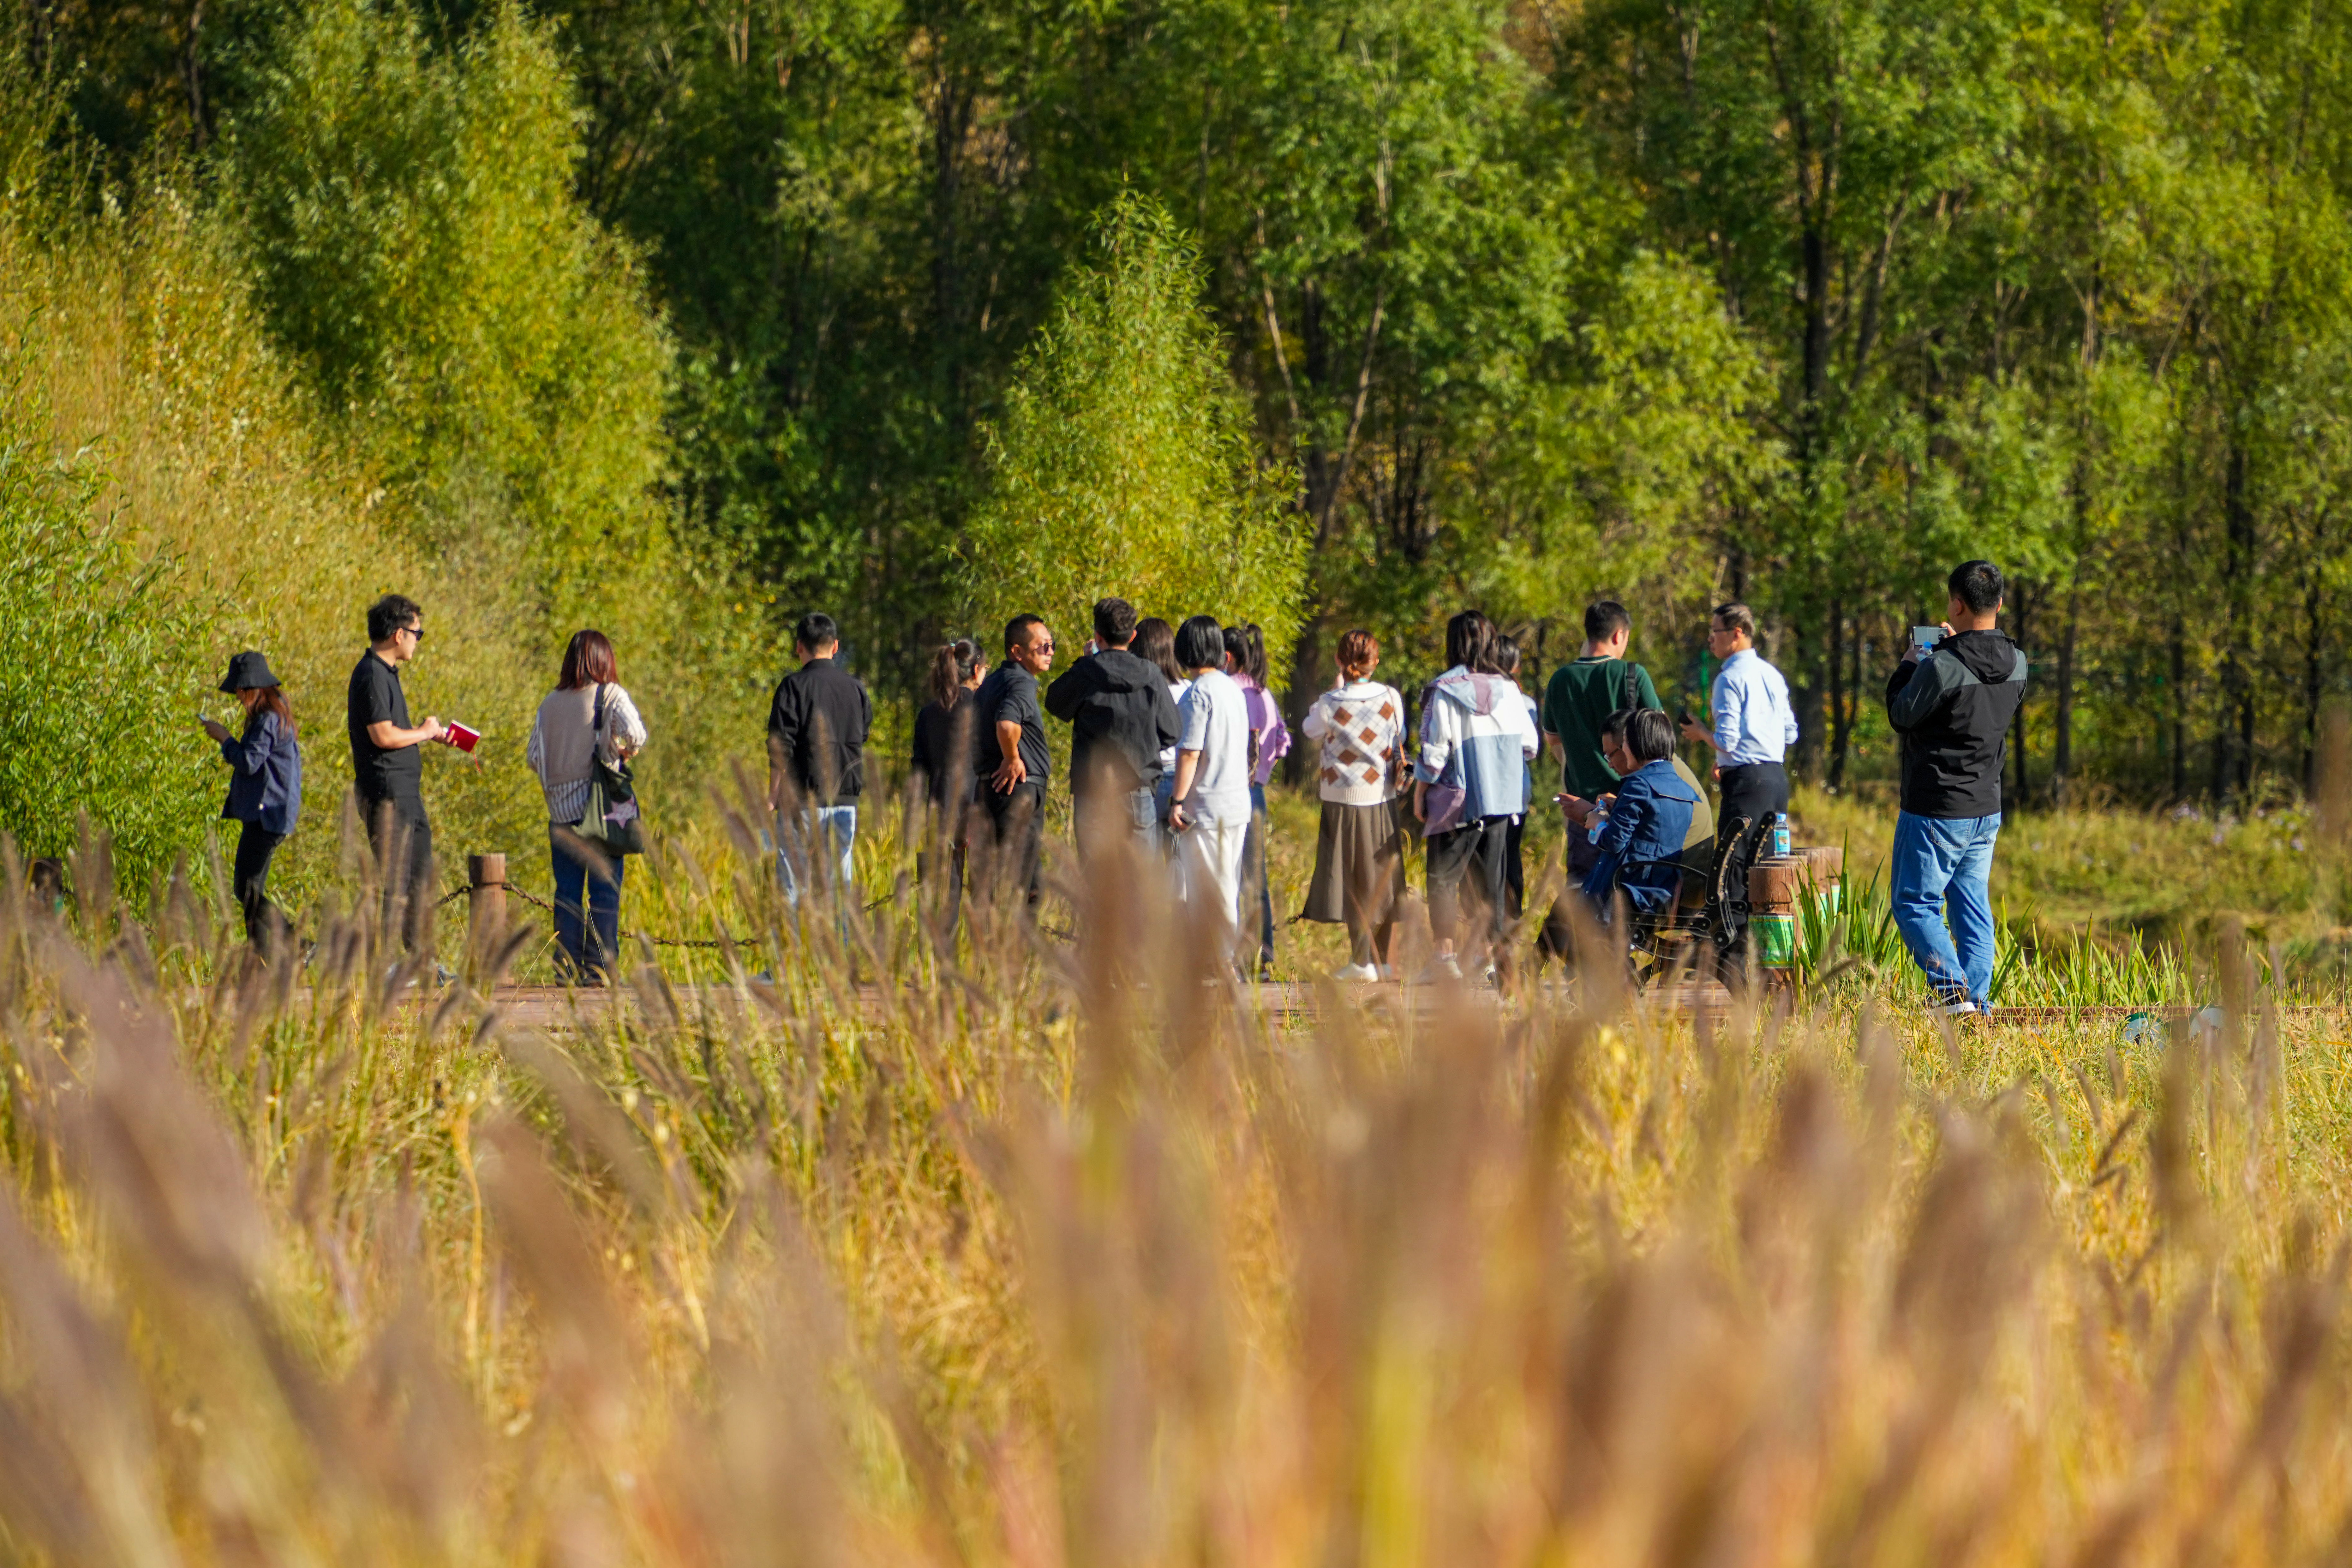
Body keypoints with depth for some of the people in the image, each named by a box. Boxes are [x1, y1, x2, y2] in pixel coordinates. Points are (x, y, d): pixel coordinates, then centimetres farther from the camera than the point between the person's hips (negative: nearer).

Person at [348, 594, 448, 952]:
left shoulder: (386, 673, 17)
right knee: (393, 882, -8)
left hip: (406, 790, 11)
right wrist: (424, 733, -8)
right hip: (386, 791, -11)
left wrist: (432, 732, 21)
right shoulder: (372, 675, -15)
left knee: (421, 875, 15)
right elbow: (383, 735, -22)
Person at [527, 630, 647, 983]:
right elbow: (635, 733, -21)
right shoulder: (612, 695, -5)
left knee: (567, 892, 8)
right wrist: (628, 752, 0)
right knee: (605, 891, 1)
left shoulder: (551, 702, 5)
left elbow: (533, 755, 2)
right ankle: (599, 968, -2)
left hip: (561, 809, 3)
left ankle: (567, 966, 6)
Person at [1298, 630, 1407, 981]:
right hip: (1383, 800, 3)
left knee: (1354, 883, 3)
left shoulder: (1331, 704, -13)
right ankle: (1382, 961, 15)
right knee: (1383, 880, 11)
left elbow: (1310, 730, 7)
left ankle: (1362, 962, 2)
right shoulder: (1391, 698, -5)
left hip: (1344, 799, -3)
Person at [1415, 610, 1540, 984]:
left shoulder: (1445, 693, -11)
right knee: (1491, 879, 11)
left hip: (1457, 801, -4)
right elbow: (1529, 745, 6)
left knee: (1444, 877, 3)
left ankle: (1445, 953, -3)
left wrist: (1420, 792, 2)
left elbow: (1434, 750, -10)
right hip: (1502, 801, 4)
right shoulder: (1508, 691, 2)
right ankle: (1492, 952, 9)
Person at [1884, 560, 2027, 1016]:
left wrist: (1908, 667, 7)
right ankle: (1976, 999, 10)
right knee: (1973, 906, 13)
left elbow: (1901, 716, -10)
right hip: (1987, 808, 7)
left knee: (1914, 904, 2)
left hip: (1936, 811, -7)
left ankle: (1952, 990, -13)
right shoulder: (2016, 663, 1)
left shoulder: (1942, 666, -22)